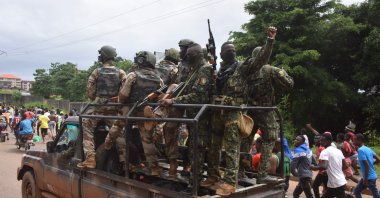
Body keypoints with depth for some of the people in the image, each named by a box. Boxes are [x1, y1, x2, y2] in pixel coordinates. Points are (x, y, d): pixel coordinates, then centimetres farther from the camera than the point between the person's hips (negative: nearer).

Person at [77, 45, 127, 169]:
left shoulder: (96, 72, 1)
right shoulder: (121, 73, 3)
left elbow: (89, 91, 1)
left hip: (97, 107, -1)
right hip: (114, 108, 2)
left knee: (87, 130, 8)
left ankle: (90, 158, -1)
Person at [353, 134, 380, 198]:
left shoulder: (360, 150, -19)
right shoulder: (368, 149, 8)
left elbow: (366, 165, -24)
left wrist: (366, 179, -19)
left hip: (369, 177, -9)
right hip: (371, 176, 9)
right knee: (356, 191, 15)